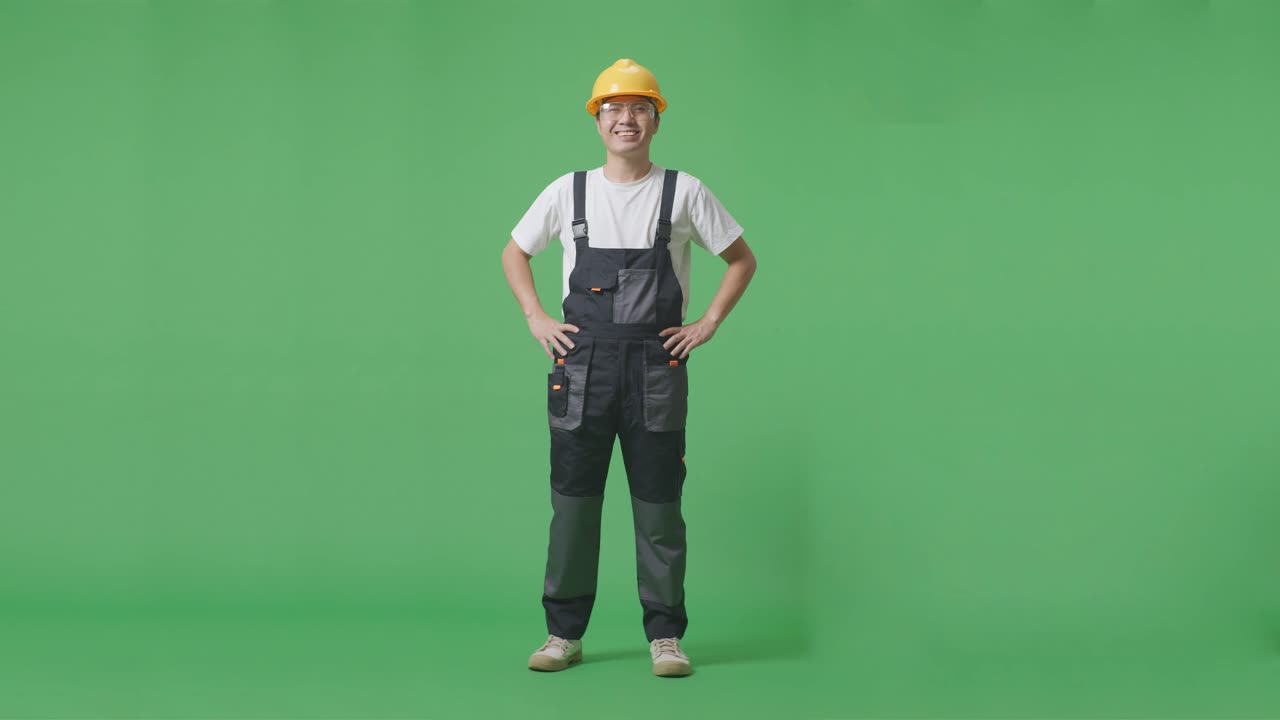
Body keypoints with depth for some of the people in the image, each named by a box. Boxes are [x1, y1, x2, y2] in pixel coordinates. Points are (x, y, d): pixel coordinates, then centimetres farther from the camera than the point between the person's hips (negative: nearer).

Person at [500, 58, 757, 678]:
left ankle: (665, 637, 12)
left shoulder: (684, 192, 3)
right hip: (581, 364, 1)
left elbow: (742, 260, 11)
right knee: (573, 500, 4)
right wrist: (536, 319, 7)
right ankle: (564, 633, 14)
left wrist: (708, 323, 1)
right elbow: (514, 254, 19)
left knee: (658, 504, 3)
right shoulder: (567, 192, 6)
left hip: (656, 366, -1)